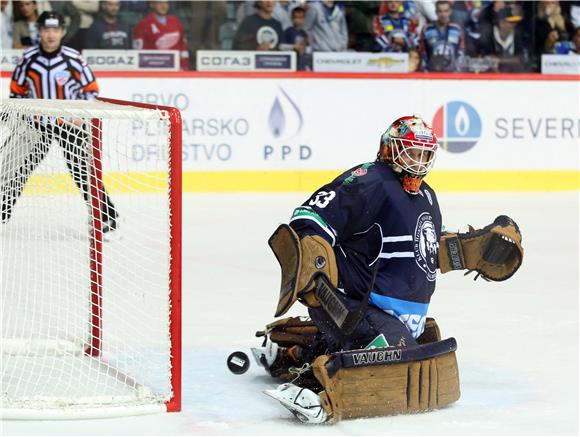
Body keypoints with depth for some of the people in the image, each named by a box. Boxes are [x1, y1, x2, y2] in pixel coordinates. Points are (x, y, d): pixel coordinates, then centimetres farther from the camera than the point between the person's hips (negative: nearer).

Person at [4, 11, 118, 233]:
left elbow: (91, 89, -1)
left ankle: (106, 216, 2)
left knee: (82, 170, -5)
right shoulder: (28, 58, -6)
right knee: (21, 168, 0)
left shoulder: (73, 58, -12)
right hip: (38, 123, 2)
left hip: (70, 123, -2)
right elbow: (17, 90, 7)